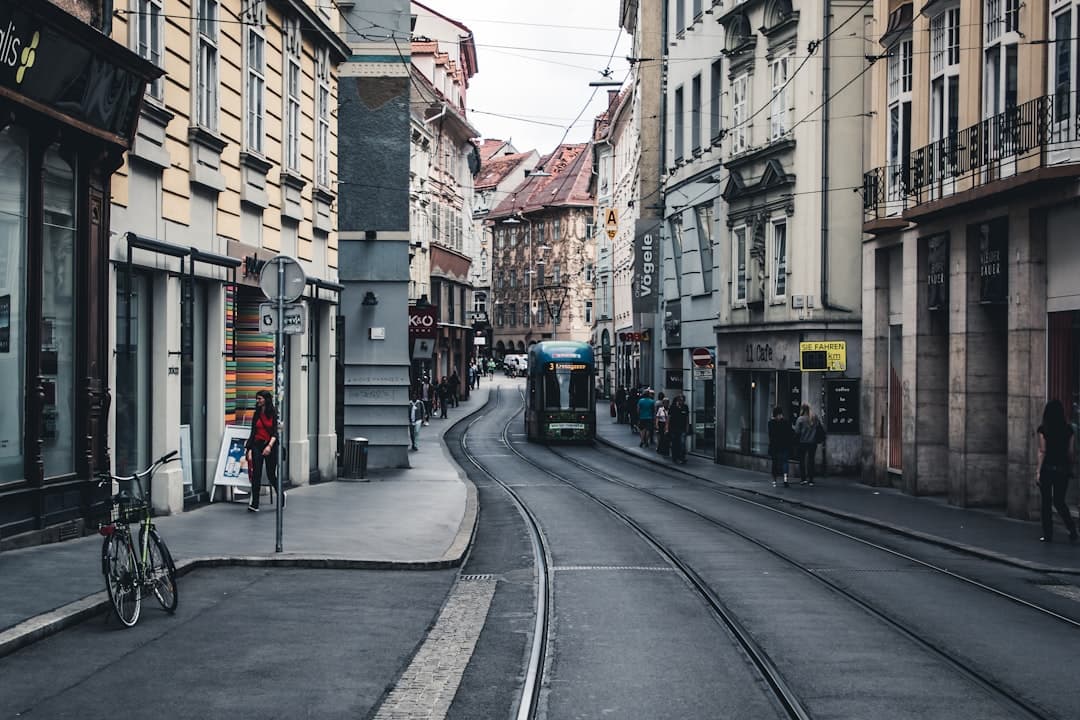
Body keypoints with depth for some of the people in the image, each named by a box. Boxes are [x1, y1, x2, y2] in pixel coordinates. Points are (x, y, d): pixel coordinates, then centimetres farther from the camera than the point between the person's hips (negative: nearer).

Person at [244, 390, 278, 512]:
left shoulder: (273, 414, -3)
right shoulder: (256, 414, 7)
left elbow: (275, 433, -9)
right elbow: (253, 433, 8)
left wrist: (270, 445, -24)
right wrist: (249, 450, 2)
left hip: (270, 446, -2)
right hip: (257, 445, 2)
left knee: (271, 475, 5)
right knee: (256, 475, -7)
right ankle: (254, 504, -8)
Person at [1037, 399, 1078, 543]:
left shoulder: (1043, 429, -8)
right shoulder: (1068, 429, 2)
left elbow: (1042, 452, -9)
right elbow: (1070, 451, 5)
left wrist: (1039, 471, -5)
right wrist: (1070, 466, 16)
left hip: (1047, 468, -3)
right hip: (1063, 469, 3)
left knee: (1046, 502, 7)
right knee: (1059, 501, 14)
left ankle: (1048, 535, 8)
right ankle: (1071, 528, -5)